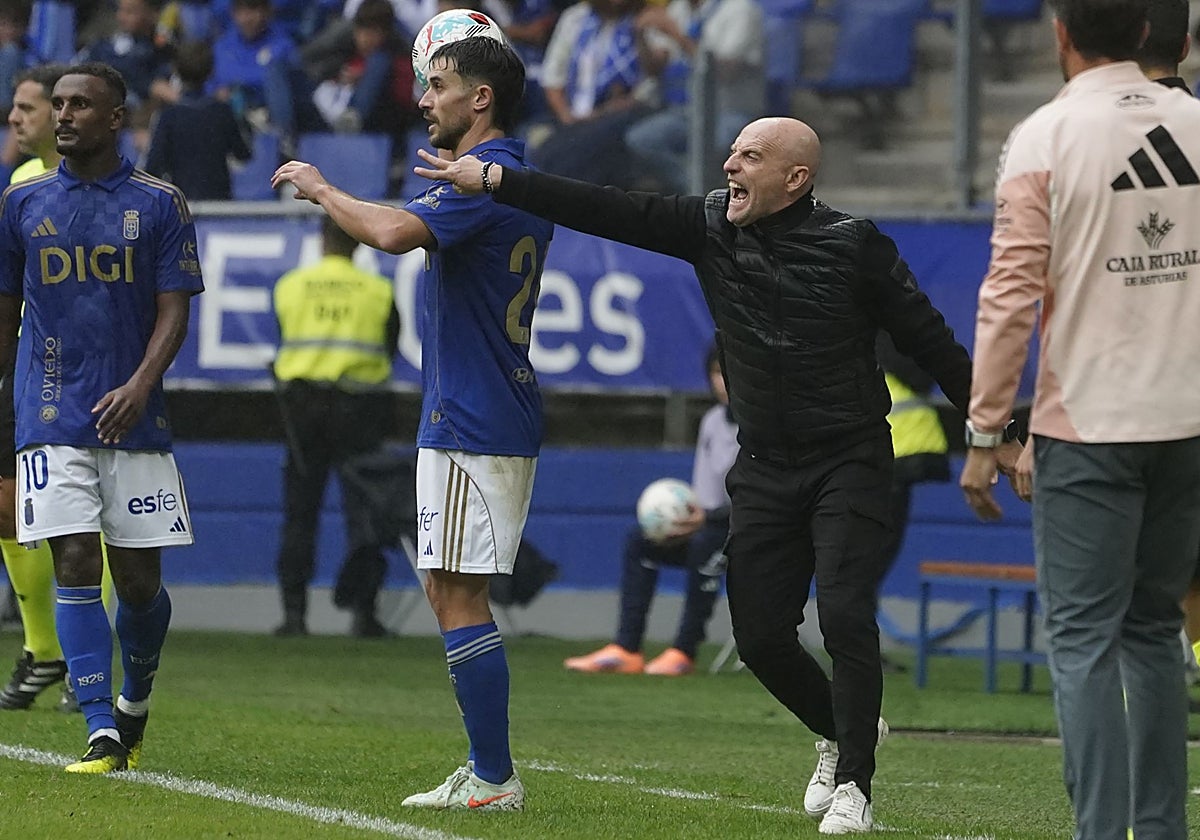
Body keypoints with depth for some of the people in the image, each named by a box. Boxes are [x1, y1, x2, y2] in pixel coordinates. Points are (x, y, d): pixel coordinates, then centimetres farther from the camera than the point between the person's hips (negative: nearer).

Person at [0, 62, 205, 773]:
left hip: (133, 416, 0)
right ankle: (102, 735, -12)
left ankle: (136, 700, 30)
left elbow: (174, 310, -1)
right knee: (76, 566, -11)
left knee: (139, 580, 3)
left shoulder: (159, 205, 3)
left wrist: (140, 385, -18)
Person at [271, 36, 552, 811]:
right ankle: (488, 769, 17)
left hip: (471, 424, -10)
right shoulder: (519, 180, 16)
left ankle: (495, 781, -8)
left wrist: (321, 188, -16)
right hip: (500, 421, 10)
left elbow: (397, 232, -33)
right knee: (450, 593, 15)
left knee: (459, 596, -8)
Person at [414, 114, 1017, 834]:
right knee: (761, 637, 4)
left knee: (845, 617, -19)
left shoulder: (853, 245, -10)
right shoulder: (712, 226, 2)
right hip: (765, 471, 5)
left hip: (851, 464, -5)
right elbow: (611, 212, -2)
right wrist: (493, 180, -9)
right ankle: (842, 732, 31)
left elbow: (929, 340, -5)